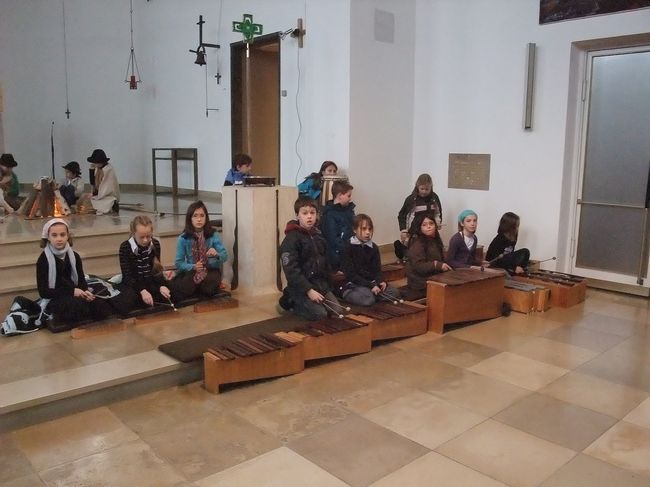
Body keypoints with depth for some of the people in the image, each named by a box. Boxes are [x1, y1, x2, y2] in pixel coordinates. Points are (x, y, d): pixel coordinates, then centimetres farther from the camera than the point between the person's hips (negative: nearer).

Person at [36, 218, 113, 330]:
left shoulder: (74, 256, 8)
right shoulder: (44, 259, -8)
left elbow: (81, 280, 11)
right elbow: (43, 291, -12)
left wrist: (85, 291, -14)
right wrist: (71, 291, -21)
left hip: (74, 296, 6)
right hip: (54, 300, -5)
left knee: (104, 308, -17)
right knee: (79, 305, -37)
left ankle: (69, 321, -6)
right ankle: (60, 319, -10)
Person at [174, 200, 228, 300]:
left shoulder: (213, 235, -6)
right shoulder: (183, 238, -5)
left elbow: (225, 255, -7)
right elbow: (179, 263, -4)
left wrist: (217, 254, -30)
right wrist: (193, 266, -22)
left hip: (211, 270, -1)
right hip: (191, 271, 1)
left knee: (208, 289, -32)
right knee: (185, 289, -29)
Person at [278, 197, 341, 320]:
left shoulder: (318, 235, 10)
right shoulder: (291, 239, -16)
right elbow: (291, 271, -21)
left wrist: (326, 282, 11)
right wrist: (309, 290, -24)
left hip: (320, 283, 8)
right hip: (301, 286, -8)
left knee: (337, 310, 0)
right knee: (320, 314, -17)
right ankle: (290, 301, 5)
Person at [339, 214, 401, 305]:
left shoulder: (374, 247, 9)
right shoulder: (348, 247, -9)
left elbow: (377, 270, 9)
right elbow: (350, 274, -14)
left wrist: (381, 281, -16)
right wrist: (370, 285, -21)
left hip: (371, 282, 6)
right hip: (352, 284, -6)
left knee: (394, 293, -14)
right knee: (368, 299, -34)